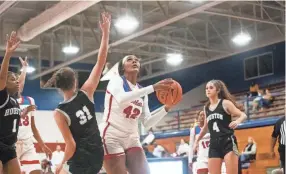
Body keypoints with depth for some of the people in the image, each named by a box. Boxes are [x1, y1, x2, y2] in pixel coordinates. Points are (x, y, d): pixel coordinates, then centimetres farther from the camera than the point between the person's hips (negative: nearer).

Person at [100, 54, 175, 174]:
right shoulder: (116, 80, -2)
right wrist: (153, 87, -29)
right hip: (112, 137, -6)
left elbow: (147, 123, 9)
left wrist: (166, 108, -4)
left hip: (132, 139, 6)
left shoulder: (142, 92, 15)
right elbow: (122, 99, -26)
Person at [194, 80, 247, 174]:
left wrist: (237, 121, -26)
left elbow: (243, 115, -5)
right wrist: (197, 141, 28)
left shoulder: (225, 103, -1)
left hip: (228, 142, -5)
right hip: (214, 144, 5)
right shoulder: (206, 108, 14)